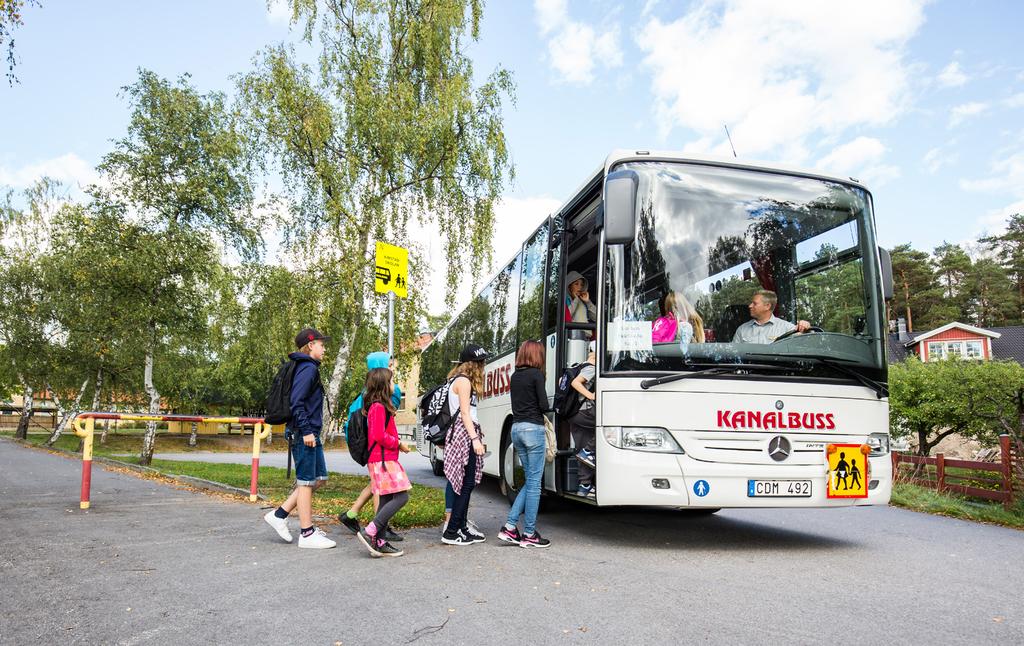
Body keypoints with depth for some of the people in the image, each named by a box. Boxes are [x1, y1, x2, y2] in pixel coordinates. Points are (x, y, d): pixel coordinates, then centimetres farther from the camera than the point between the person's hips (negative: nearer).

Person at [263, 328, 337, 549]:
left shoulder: (309, 368, 17)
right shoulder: (308, 368, -13)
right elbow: (296, 402, -22)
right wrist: (306, 431, -23)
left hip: (310, 433, 10)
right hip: (303, 433, -10)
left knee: (319, 478, 14)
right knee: (307, 482, -2)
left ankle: (280, 514, 18)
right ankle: (307, 534, 7)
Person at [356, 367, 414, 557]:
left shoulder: (379, 406, 18)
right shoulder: (379, 407, -13)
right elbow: (380, 436, -20)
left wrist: (397, 444, 12)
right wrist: (398, 444, -8)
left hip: (384, 460, 10)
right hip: (383, 460, -10)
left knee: (387, 499, 10)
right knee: (401, 497, -12)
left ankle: (380, 542, 12)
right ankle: (369, 532, -11)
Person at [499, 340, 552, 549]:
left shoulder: (514, 376, 13)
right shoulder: (536, 374, -8)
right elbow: (544, 405, -10)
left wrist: (528, 411, 8)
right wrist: (548, 408, 9)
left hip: (516, 428, 7)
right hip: (533, 428, -7)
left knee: (530, 480, 15)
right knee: (534, 482, 0)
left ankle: (510, 526, 10)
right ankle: (529, 534, 5)